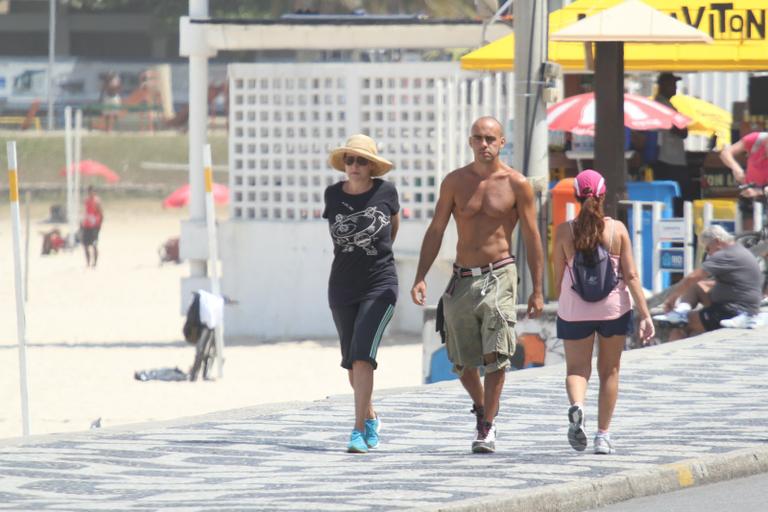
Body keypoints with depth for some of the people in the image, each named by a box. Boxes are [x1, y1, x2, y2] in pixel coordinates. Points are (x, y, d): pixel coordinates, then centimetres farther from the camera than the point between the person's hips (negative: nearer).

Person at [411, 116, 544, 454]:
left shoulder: (517, 185, -1)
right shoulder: (455, 182, 5)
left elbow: (531, 238, 1)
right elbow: (435, 232, 7)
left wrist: (537, 290, -2)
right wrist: (420, 278, -2)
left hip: (499, 276, -3)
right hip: (462, 279, 3)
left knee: (495, 356, -16)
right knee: (463, 364, 8)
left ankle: (487, 428, -9)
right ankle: (481, 409, 34)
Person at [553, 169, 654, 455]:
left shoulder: (564, 231, -6)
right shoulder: (617, 229, -5)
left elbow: (559, 278, 0)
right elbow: (631, 275, -7)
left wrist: (562, 306, 17)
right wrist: (645, 315, -5)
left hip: (575, 311, -1)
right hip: (614, 308, 1)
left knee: (577, 368, 7)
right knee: (609, 371, 15)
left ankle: (577, 406, -25)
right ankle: (603, 436, 15)